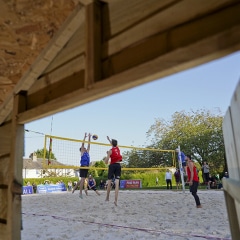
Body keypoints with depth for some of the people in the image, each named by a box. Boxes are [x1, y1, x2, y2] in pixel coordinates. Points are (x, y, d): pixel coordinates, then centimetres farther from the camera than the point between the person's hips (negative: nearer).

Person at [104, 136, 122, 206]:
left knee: (109, 182, 10)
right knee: (117, 183, -7)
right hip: (118, 165, 3)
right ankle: (116, 200, -17)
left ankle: (107, 197, 24)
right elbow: (114, 145, 37)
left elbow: (106, 162, -7)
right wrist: (109, 139, 51)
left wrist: (107, 155, 8)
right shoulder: (118, 148, 11)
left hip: (112, 165, -3)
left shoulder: (110, 151, -3)